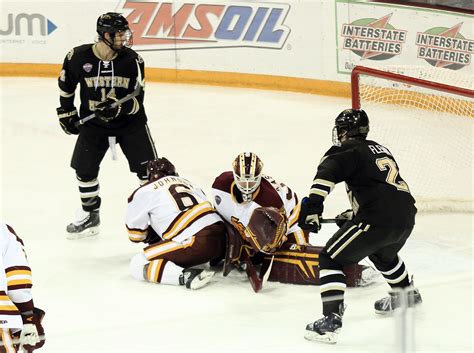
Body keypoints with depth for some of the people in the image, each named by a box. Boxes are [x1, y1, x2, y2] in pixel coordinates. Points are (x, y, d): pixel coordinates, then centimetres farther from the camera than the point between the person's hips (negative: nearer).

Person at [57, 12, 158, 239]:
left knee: (148, 168, -6)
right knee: (84, 169, 5)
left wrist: (119, 108, -32)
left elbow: (137, 99, -14)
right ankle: (90, 216, 26)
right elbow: (66, 85, 5)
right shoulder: (78, 57, -15)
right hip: (93, 123, 1)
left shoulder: (133, 60, -15)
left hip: (130, 122, -1)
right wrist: (67, 113, 8)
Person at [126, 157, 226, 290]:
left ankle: (185, 276, -21)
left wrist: (151, 236, 39)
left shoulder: (143, 191, 11)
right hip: (221, 237, 8)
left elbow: (136, 234, 16)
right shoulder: (188, 183, 29)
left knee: (138, 265, -2)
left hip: (195, 243, -7)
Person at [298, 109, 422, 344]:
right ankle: (408, 295, 56)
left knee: (331, 258, -1)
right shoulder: (380, 150, 27)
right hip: (406, 217, 8)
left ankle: (331, 319, -14)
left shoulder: (349, 150, 3)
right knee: (383, 254, 39)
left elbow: (328, 171, -18)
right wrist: (354, 215, 40)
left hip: (379, 220, -8)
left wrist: (312, 205, -26)